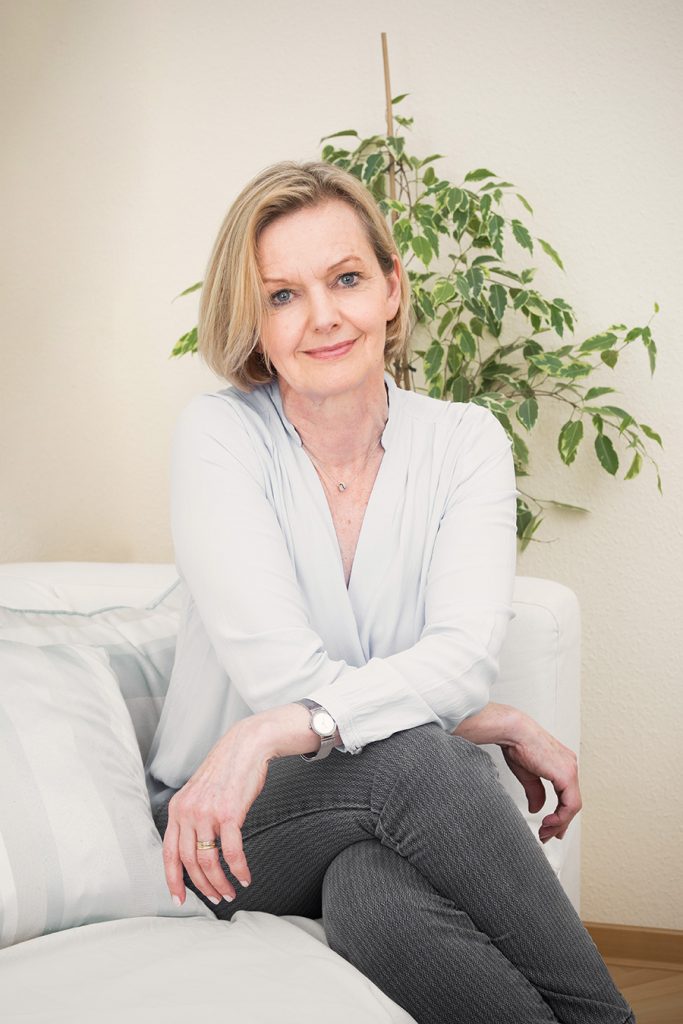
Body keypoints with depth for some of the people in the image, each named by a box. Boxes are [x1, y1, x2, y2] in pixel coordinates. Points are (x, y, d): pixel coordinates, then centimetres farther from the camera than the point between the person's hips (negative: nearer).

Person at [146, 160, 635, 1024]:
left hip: (404, 818, 2)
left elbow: (466, 653, -17)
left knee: (375, 900, -35)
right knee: (405, 755, -33)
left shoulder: (466, 441, -1)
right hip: (231, 824, -1)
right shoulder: (218, 435, -8)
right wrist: (506, 728, -17)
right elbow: (281, 674, -18)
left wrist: (279, 730, -31)